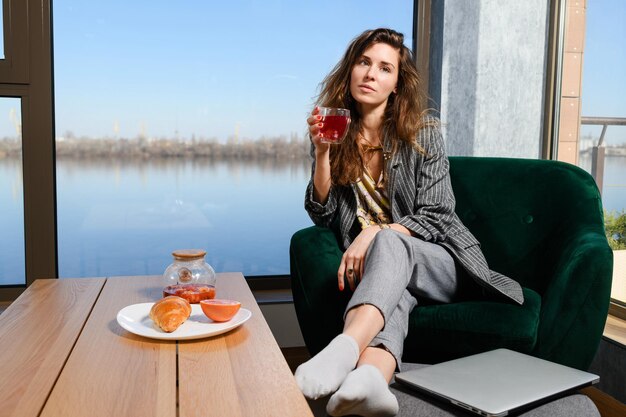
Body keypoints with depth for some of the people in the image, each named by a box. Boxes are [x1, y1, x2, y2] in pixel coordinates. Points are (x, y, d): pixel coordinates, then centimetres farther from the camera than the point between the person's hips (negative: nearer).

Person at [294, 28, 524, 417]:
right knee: (391, 292, -36)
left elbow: (435, 216, -7)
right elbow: (323, 216, 2)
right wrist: (321, 152, -11)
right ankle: (370, 377, -66)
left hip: (443, 260, -2)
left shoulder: (423, 131, -3)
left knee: (387, 245, -36)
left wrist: (375, 234, -23)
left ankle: (345, 350, -61)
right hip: (376, 263, 2)